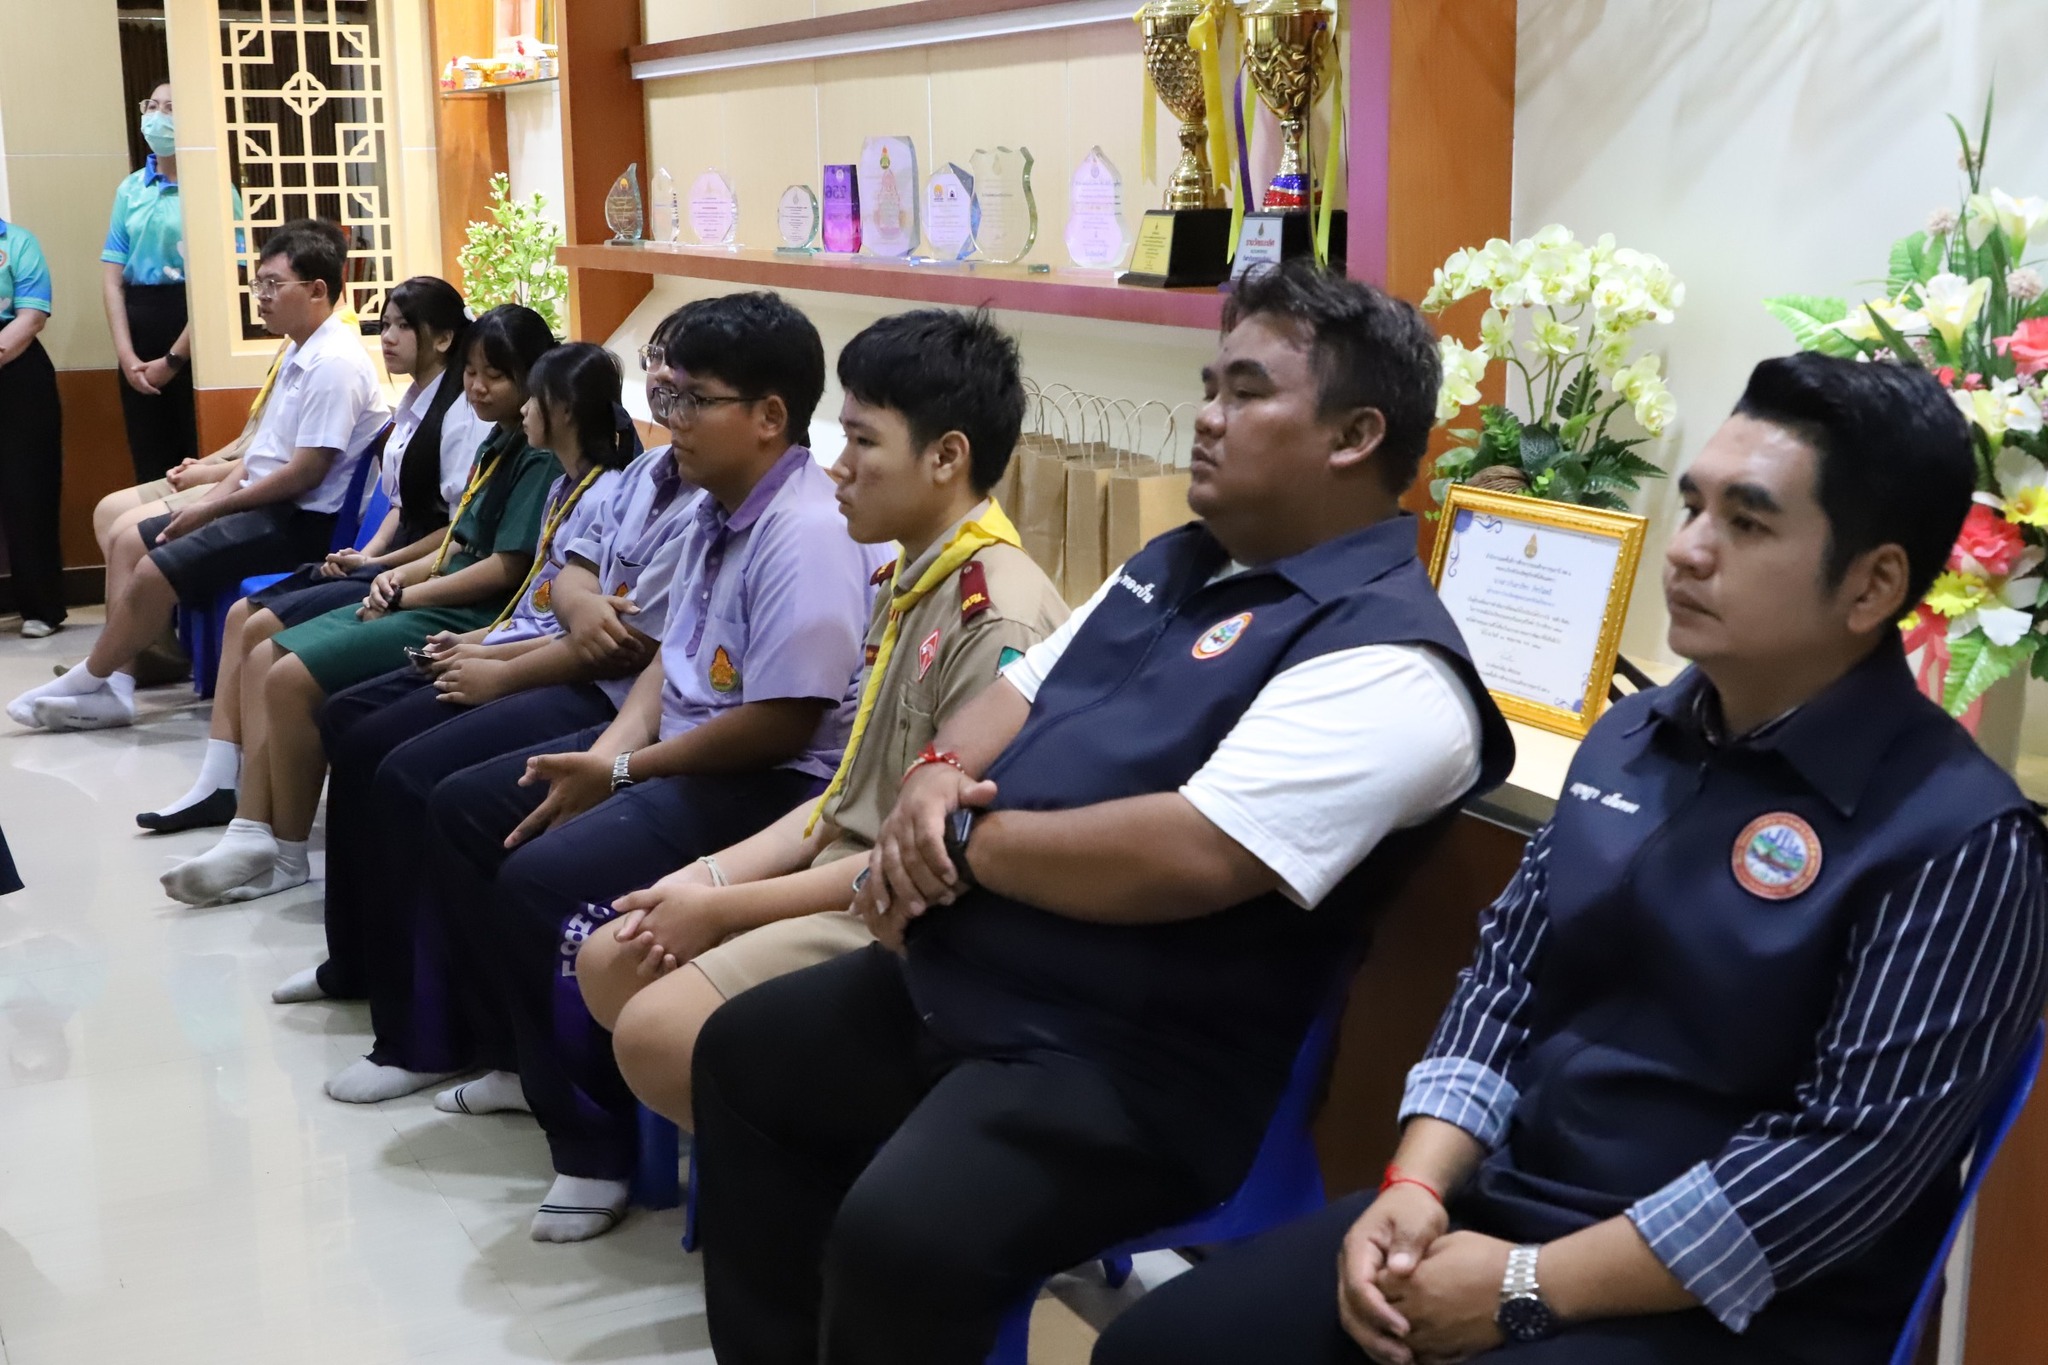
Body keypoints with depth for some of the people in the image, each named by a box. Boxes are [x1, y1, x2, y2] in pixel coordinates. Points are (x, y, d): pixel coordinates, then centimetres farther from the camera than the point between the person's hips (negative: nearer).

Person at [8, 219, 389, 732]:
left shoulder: (333, 363, -19)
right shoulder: (299, 353, 13)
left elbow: (306, 471, -23)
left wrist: (213, 509, -14)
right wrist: (213, 497, 3)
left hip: (299, 520, -11)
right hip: (265, 503, 11)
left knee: (157, 570, -17)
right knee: (131, 543, 7)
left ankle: (87, 684, 3)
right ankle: (111, 686, 2)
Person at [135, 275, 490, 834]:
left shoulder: (461, 413, -15)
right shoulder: (413, 404, 13)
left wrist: (381, 564, -14)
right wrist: (364, 554, 1)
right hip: (386, 562, 10)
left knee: (265, 629, -16)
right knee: (242, 614, 2)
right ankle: (216, 784, 2)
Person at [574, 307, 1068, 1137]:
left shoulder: (1001, 623, -22)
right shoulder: (903, 583, 8)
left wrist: (722, 909, -16)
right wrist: (713, 876, 1)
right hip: (846, 877, 10)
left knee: (658, 1032, -20)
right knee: (608, 962, 6)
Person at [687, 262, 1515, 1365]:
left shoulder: (1384, 658, -19)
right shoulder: (1173, 563, 13)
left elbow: (1189, 856, -29)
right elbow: (1025, 686, 18)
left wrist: (971, 840, -17)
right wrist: (939, 775, -6)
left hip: (1129, 1068, -10)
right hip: (962, 983, 10)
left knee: (897, 1235, -29)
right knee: (741, 1053, 19)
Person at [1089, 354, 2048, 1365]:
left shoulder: (1956, 839, -14)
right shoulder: (1629, 739, 8)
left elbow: (1857, 1153, -18)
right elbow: (1507, 971, 9)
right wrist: (1416, 1185, -7)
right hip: (1501, 1209, 7)